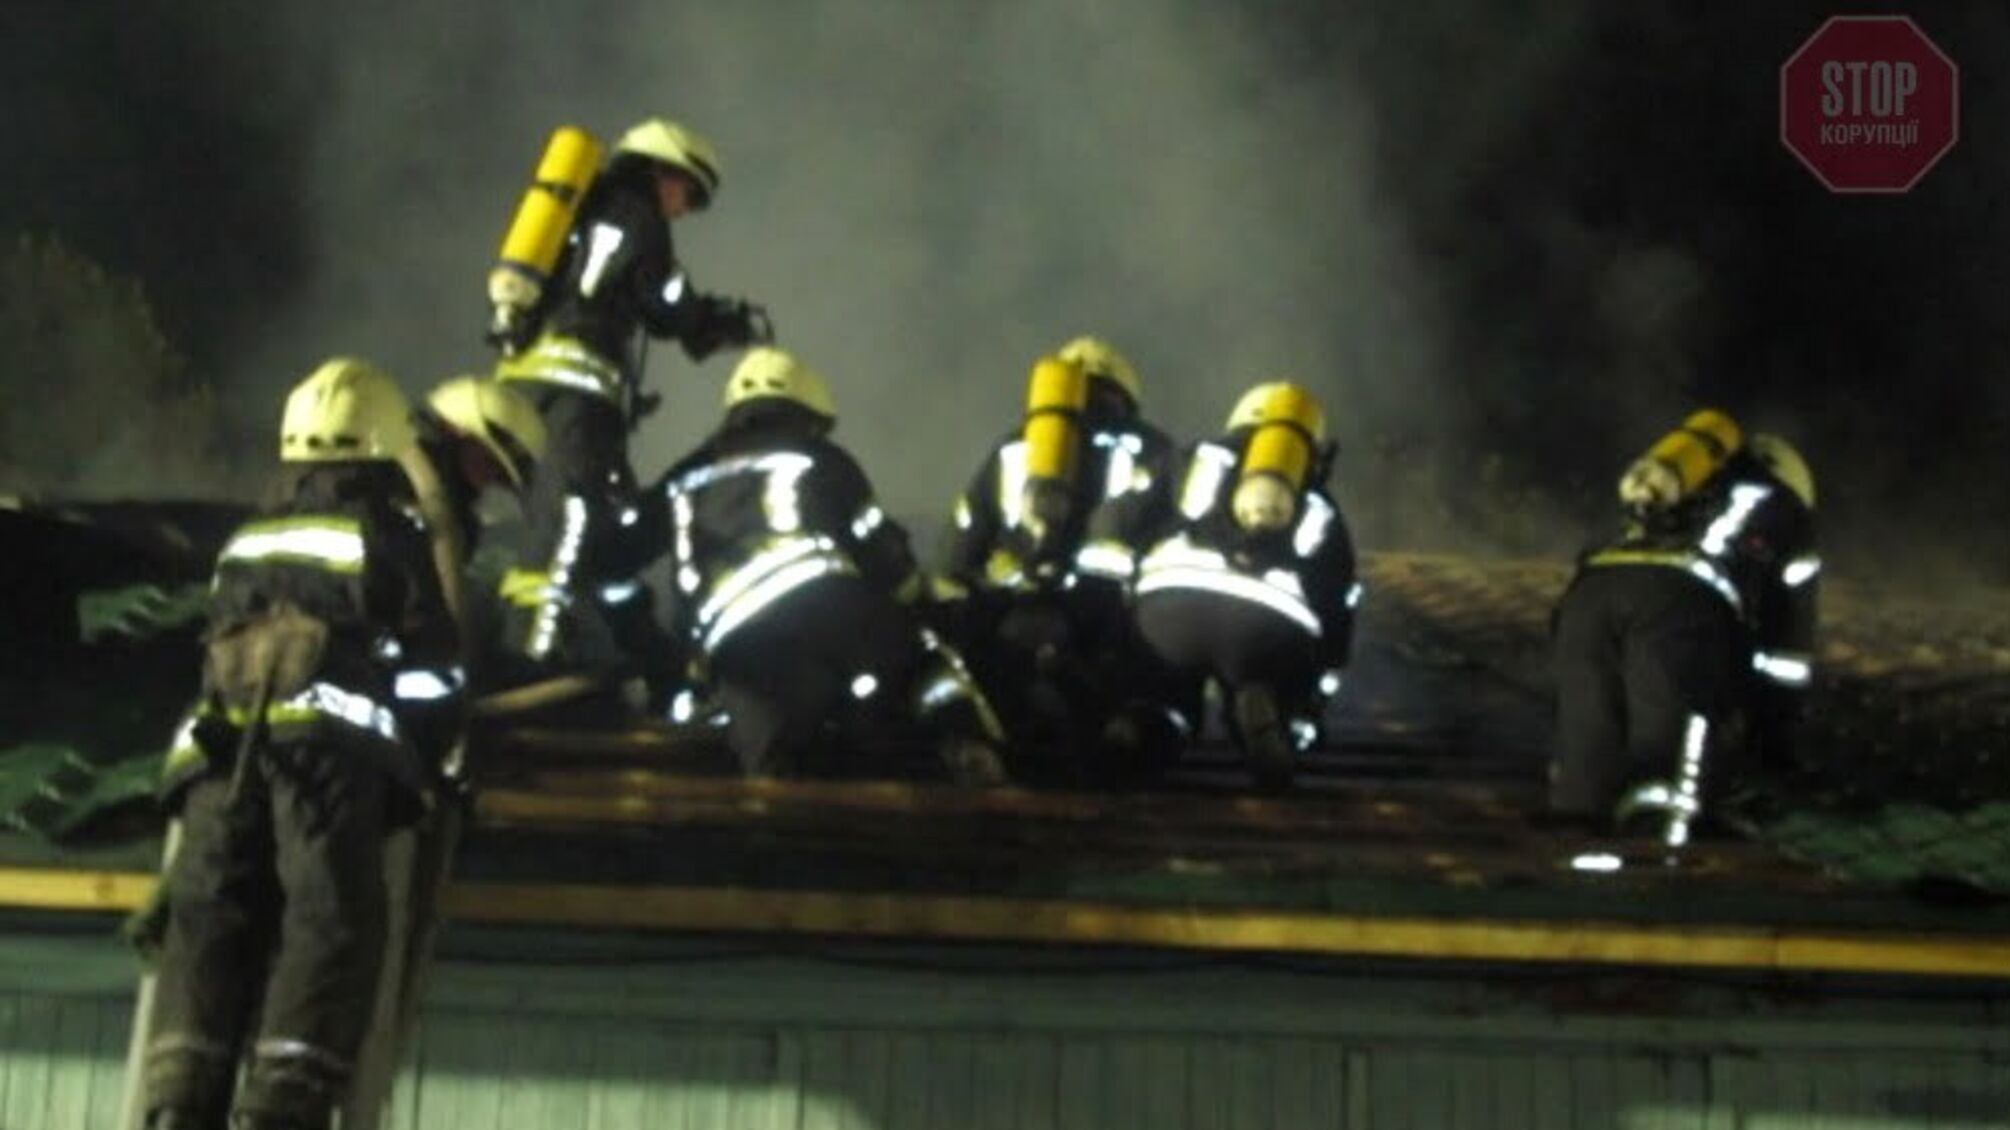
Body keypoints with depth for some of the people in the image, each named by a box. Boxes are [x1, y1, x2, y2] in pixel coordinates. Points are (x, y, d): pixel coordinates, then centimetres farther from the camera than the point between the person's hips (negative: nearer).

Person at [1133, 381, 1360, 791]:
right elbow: (1336, 619, 31)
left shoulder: (1206, 459, 31)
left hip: (1172, 602, 2)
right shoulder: (1321, 513, 32)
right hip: (1271, 623, -2)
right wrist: (1307, 716, 39)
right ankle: (1258, 708, -10)